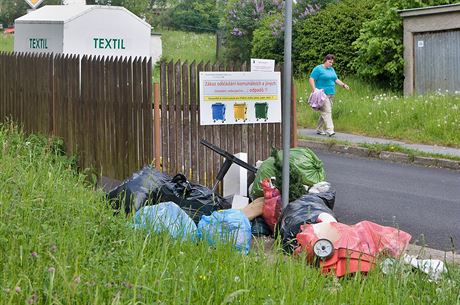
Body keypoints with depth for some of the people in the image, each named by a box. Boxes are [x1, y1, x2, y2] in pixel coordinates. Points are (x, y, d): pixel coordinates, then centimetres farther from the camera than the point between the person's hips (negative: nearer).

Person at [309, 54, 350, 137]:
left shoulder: (332, 69, 19)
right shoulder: (318, 69, -5)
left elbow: (336, 80, 22)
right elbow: (311, 79, -9)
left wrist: (343, 85, 5)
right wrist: (314, 90, -19)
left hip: (331, 94, 8)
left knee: (325, 113, 9)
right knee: (326, 111, -16)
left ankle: (319, 129, 19)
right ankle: (330, 130, -22)